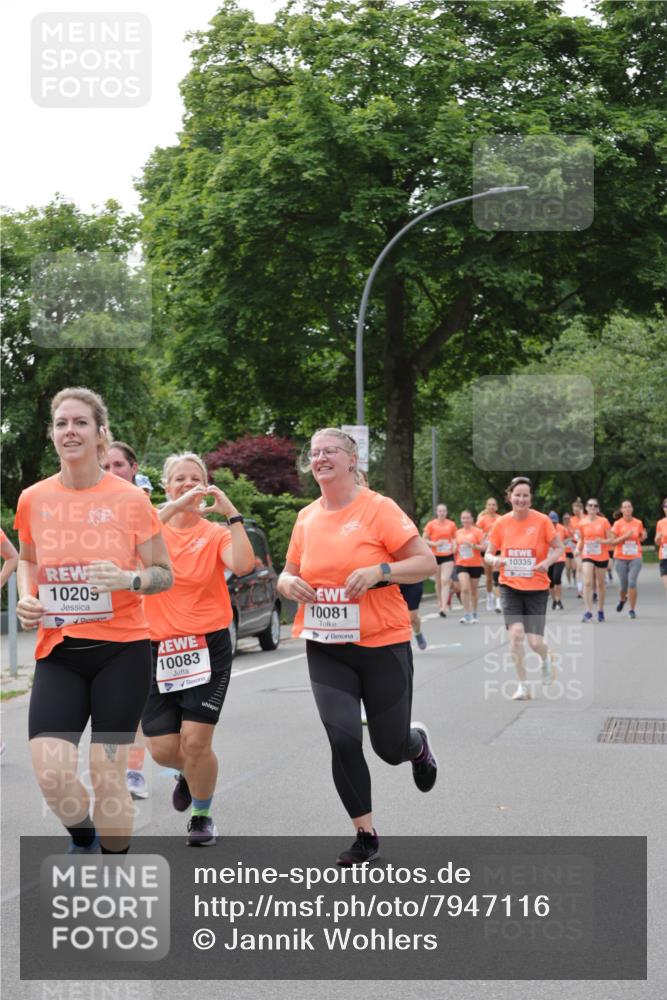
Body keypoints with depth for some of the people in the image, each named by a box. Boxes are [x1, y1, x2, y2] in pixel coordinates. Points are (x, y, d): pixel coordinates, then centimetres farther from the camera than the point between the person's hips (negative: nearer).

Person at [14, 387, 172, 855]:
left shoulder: (130, 500, -5)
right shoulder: (34, 500, 3)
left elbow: (165, 574, 3)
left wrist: (129, 579, -18)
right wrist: (26, 597, 1)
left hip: (122, 648, -2)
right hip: (59, 652, 2)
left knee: (108, 775, -1)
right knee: (51, 773, -10)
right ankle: (84, 838, 25)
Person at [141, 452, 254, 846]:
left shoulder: (216, 533, 0)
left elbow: (243, 565, -21)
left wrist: (231, 512, -20)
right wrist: (175, 507, -29)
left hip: (208, 647, -2)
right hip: (158, 649, 2)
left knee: (196, 740, -8)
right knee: (162, 748, 3)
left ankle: (203, 817, 17)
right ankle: (188, 774, 39)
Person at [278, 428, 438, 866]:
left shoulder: (379, 508, -9)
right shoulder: (306, 517, 6)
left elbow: (427, 562, -9)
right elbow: (290, 572, 18)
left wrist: (378, 572, -23)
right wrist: (289, 583, -6)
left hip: (383, 645, -3)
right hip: (326, 650, 3)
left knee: (391, 748, 6)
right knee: (343, 738, -10)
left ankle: (419, 743, 45)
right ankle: (366, 835, 7)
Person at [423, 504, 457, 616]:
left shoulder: (451, 524, 4)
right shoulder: (431, 525, 0)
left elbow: (455, 538, 16)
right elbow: (424, 539, 2)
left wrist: (454, 546, -4)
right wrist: (434, 544, -14)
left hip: (448, 556, -1)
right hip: (436, 556, 1)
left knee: (445, 581, -13)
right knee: (438, 582, 10)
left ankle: (443, 607, -19)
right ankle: (440, 603, 28)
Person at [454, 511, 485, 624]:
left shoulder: (477, 532, -3)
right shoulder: (458, 533, 8)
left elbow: (484, 547, -9)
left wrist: (472, 545, -21)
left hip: (476, 564, -2)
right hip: (462, 564, 2)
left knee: (473, 590, 8)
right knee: (465, 588, -15)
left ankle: (474, 615, 23)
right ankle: (466, 615, -12)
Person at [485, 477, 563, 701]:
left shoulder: (542, 520, -9)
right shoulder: (501, 523, -3)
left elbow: (559, 548, -1)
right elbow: (488, 554, 4)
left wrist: (547, 562, -20)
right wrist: (494, 560, -19)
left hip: (536, 589, -1)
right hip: (510, 587, 1)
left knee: (535, 642, -4)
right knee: (516, 632, -16)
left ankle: (546, 658, 35)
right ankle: (523, 685, 1)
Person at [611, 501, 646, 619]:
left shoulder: (638, 523, 3)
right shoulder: (617, 524, -3)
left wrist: (644, 536, -4)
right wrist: (625, 536, -20)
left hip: (635, 558, 0)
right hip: (621, 558, 0)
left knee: (632, 583, -14)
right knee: (623, 585, 6)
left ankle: (632, 610, -4)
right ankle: (622, 599, 42)